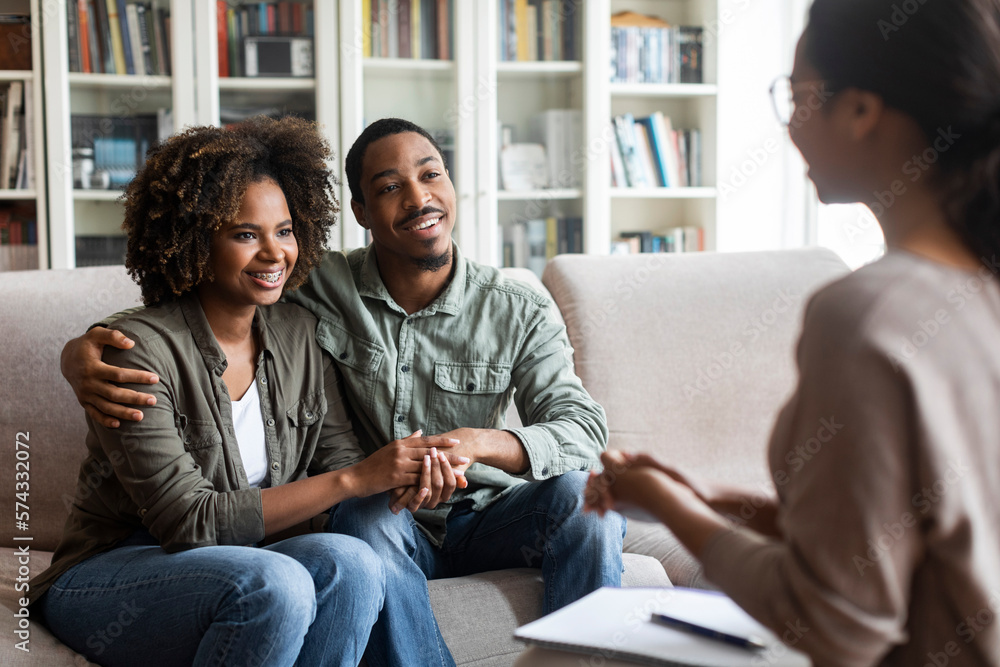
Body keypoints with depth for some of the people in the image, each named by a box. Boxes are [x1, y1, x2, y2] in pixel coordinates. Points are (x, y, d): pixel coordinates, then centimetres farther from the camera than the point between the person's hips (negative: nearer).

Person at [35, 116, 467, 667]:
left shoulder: (297, 334, 4)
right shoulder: (140, 350, -17)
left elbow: (337, 454, 2)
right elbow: (189, 522, -21)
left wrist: (406, 470, -22)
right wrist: (354, 479, -25)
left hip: (230, 567, 5)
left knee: (349, 561, -26)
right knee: (274, 582, -35)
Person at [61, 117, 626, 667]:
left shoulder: (520, 312, -5)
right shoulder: (319, 290, -7)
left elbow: (582, 427, -14)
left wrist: (475, 443, -35)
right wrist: (82, 350, -25)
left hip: (484, 519, 1)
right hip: (381, 526, -1)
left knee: (584, 492, -27)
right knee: (367, 517, -35)